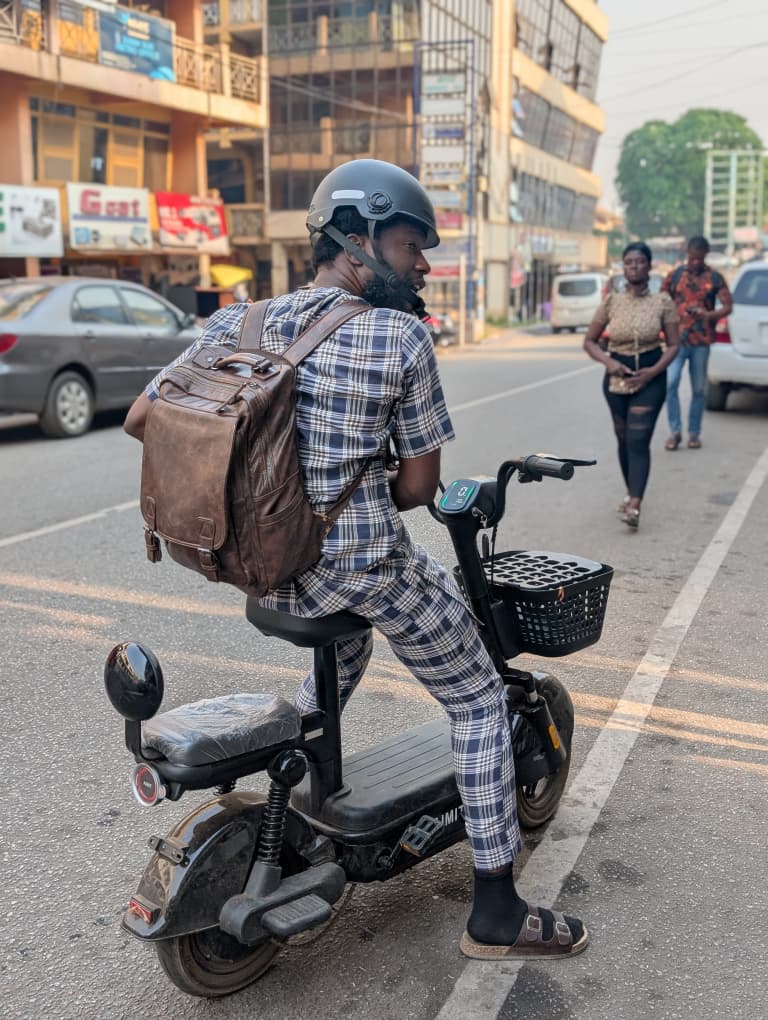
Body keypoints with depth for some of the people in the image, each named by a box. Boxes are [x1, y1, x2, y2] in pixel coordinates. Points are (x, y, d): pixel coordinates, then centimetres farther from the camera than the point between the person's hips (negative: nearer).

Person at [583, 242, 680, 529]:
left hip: (651, 377, -2)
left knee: (638, 440, -12)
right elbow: (590, 341, 5)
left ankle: (634, 507, -19)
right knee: (623, 438, 14)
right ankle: (631, 492, 35)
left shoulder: (662, 302, -5)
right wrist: (608, 362, -13)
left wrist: (653, 371, -15)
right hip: (617, 375, 3)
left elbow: (673, 345, -1)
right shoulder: (611, 301, -2)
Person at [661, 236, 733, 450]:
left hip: (701, 340, 0)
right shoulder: (675, 275, 6)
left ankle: (694, 433, 18)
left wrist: (708, 315, -20)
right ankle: (675, 432, -4)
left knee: (699, 389, 6)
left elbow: (727, 306, -2)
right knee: (670, 383, -15)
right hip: (677, 339, 0)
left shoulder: (714, 278, 3)